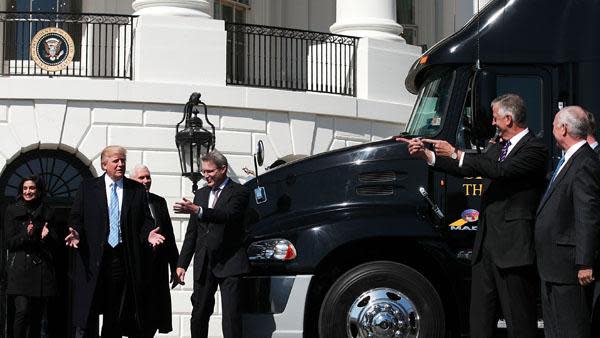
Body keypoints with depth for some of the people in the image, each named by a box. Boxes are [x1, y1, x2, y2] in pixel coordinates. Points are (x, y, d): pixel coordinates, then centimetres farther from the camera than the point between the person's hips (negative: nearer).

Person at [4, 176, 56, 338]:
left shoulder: (47, 212, 11)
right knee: (22, 310, -17)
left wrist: (46, 236, -9)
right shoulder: (12, 211, 6)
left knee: (37, 315, 2)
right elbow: (9, 243, 2)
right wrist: (26, 235, -15)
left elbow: (54, 243, 13)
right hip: (20, 268, -2)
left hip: (42, 268, 2)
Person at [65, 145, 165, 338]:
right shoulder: (87, 188, 9)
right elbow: (76, 218, 6)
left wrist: (148, 235, -10)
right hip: (93, 259, -1)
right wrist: (76, 233, -13)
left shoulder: (137, 190, 11)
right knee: (87, 317, -4)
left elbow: (145, 221, 10)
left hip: (124, 261, 2)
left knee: (116, 318, 5)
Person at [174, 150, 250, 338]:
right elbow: (192, 232, 18)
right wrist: (182, 264, 10)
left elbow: (228, 216, -23)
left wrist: (197, 210, -35)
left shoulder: (238, 192, -3)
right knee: (199, 314, 8)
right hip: (203, 264, 6)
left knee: (231, 315, -8)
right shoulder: (201, 194, 16)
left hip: (228, 264, -6)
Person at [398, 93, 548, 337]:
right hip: (486, 242, 9)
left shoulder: (535, 149, -9)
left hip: (513, 245, -9)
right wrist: (427, 154, 14)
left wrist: (455, 153, -17)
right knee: (480, 316, 10)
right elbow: (470, 169, 20)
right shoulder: (499, 146, 19)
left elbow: (500, 170, -22)